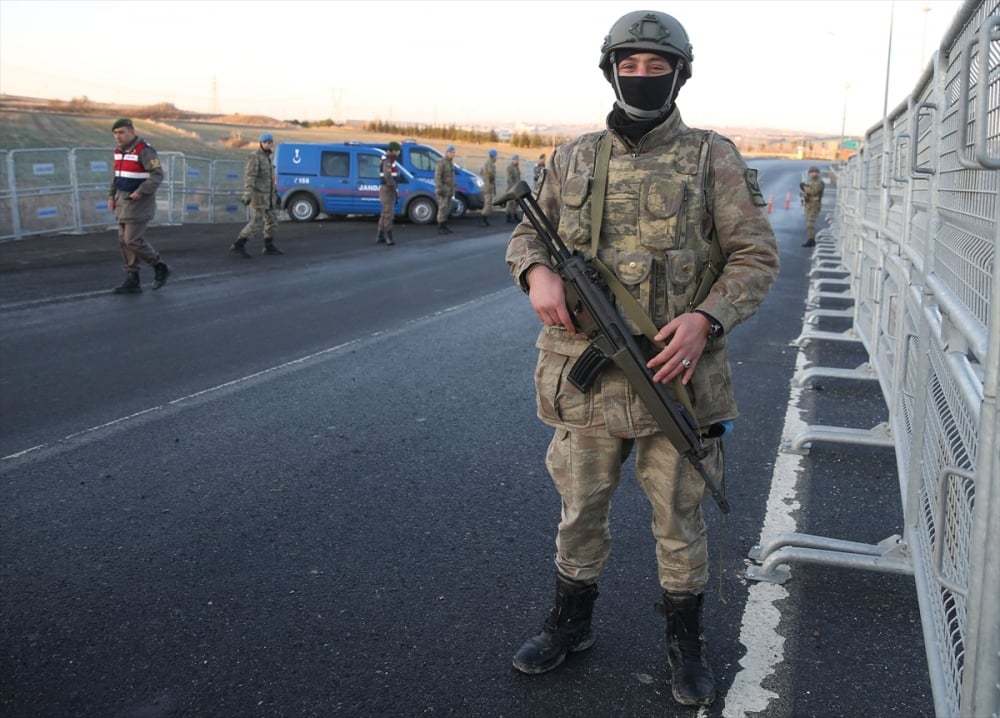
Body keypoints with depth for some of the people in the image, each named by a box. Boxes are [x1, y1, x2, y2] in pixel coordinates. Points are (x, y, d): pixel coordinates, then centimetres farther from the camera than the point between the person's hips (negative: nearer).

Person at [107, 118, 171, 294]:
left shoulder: (144, 150, -16)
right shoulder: (120, 150, 11)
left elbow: (158, 174, -21)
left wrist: (141, 192, -27)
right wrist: (112, 195, 11)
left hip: (140, 202, -9)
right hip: (124, 201, 9)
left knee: (133, 240, -11)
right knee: (124, 241, 6)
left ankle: (159, 267, 9)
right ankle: (132, 282, 10)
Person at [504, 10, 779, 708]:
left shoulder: (713, 159, -1)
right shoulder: (574, 159, 7)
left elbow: (756, 256, -3)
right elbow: (527, 234, 14)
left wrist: (706, 318, -20)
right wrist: (538, 272, -9)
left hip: (676, 372, -2)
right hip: (586, 377, 3)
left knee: (680, 519, 12)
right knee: (581, 508, 17)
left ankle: (686, 643, 32)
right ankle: (572, 622, 39)